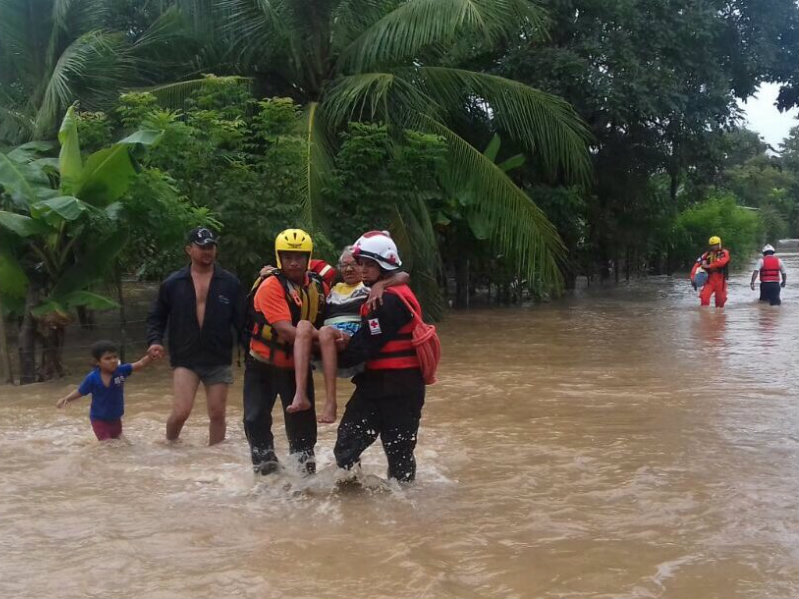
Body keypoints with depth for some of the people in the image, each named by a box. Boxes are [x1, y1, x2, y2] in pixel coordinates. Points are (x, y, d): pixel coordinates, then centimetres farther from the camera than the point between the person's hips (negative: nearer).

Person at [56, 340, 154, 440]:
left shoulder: (121, 371, -17)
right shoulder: (92, 378, -20)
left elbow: (140, 364, -22)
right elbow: (79, 392, -7)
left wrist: (151, 355, -40)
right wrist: (66, 399, -22)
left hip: (115, 418, 4)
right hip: (99, 419, -4)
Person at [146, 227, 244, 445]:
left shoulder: (229, 283, 1)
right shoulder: (173, 283, 3)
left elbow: (241, 320, 1)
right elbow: (156, 317, 12)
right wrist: (155, 340, -5)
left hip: (219, 360, 1)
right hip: (185, 359, -1)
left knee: (217, 414, 6)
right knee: (181, 411, -11)